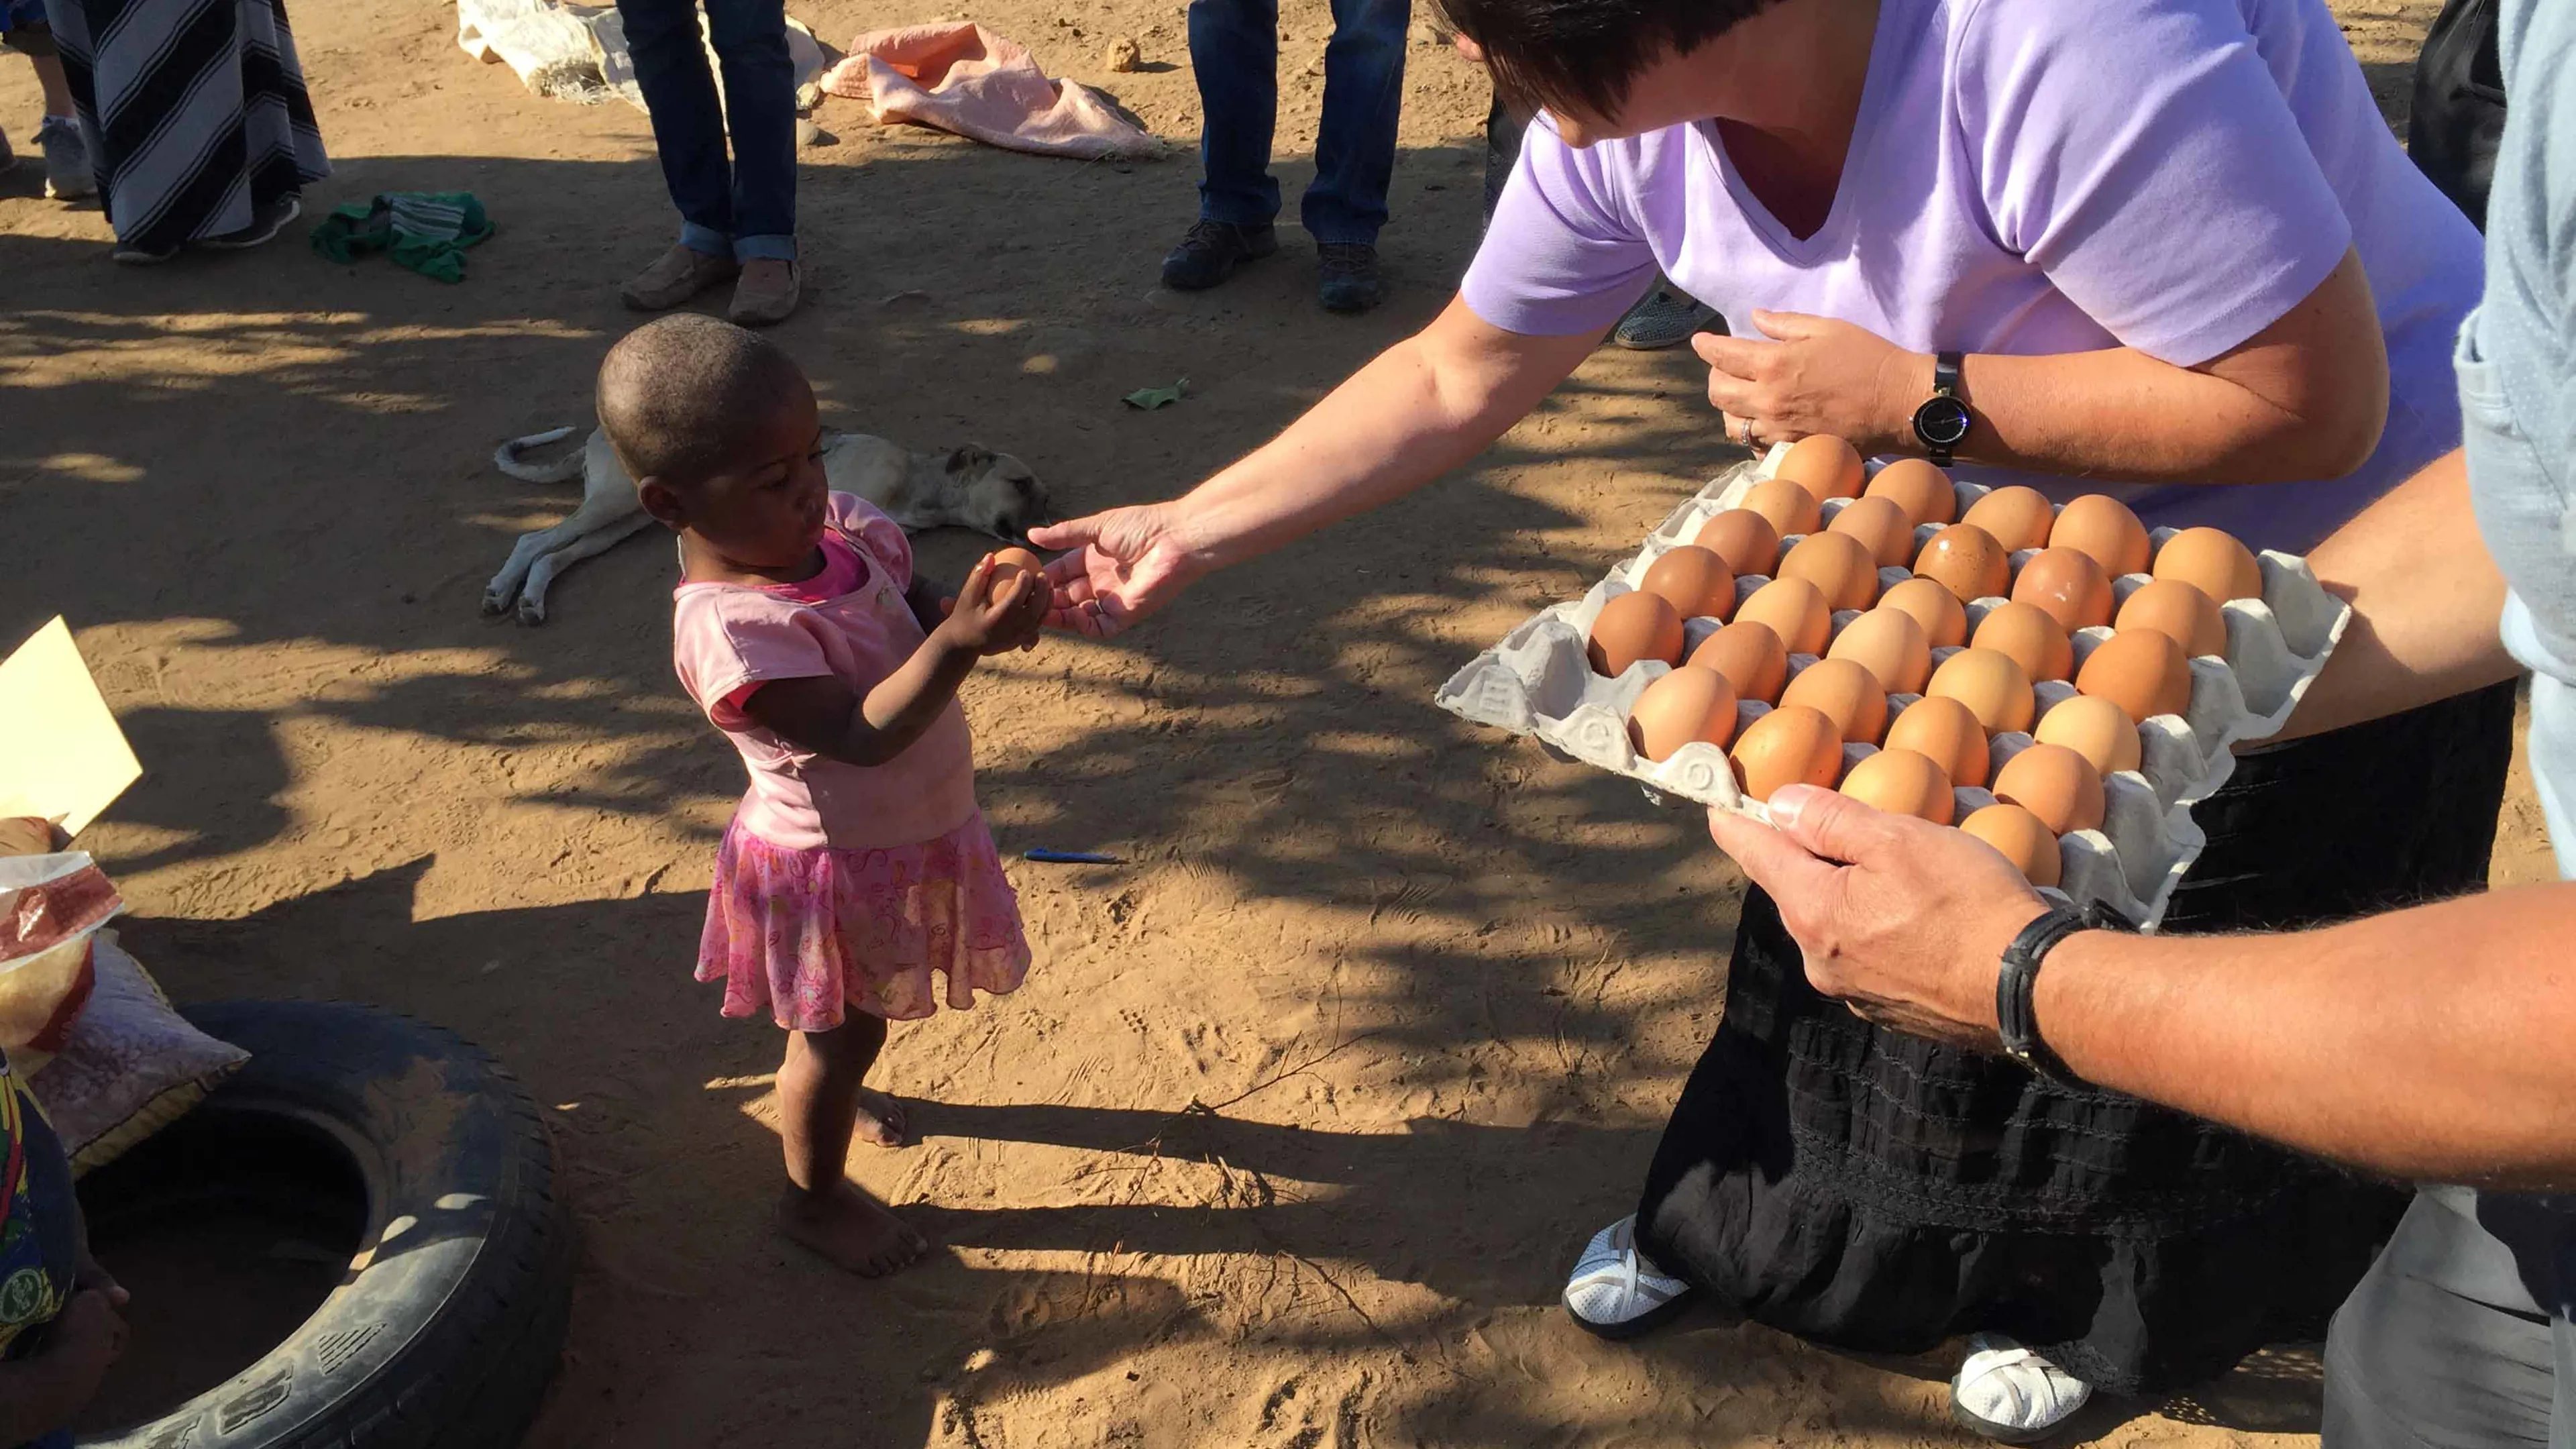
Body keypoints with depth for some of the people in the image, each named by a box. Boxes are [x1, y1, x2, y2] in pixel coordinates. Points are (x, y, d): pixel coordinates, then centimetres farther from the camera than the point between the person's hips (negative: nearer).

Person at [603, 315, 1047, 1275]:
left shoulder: (841, 526, -12)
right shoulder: (726, 629, -34)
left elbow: (913, 604, 1)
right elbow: (862, 735, -38)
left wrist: (981, 609, -22)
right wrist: (960, 640, -48)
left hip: (908, 833, 7)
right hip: (836, 865, -7)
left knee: (853, 1018, 31)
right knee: (841, 1034, 15)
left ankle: (820, 1094, 61)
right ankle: (815, 1197, 40)